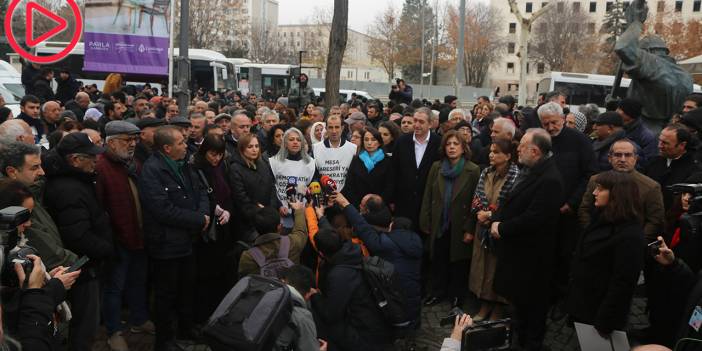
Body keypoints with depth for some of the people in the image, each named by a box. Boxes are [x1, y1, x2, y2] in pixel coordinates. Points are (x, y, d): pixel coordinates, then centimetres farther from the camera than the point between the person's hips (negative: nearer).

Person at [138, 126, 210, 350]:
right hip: (165, 245, -8)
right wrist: (198, 220, -20)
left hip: (186, 241, 8)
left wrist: (204, 213, -13)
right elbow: (164, 210, -28)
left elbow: (200, 191, 9)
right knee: (167, 294, 9)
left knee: (188, 289, 22)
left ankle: (187, 331, 41)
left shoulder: (183, 166, 6)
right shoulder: (151, 171, -20)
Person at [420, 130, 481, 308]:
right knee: (438, 261, 12)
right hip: (439, 225, 3)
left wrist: (470, 229, -15)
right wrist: (425, 222, 0)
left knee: (458, 263, 10)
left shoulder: (473, 171, -9)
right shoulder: (436, 167, 3)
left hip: (460, 227, -3)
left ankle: (456, 296, 26)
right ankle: (438, 292, 29)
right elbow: (427, 196, 4)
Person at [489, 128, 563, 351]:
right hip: (518, 248, 9)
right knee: (518, 297, 22)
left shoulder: (550, 180, -25)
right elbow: (512, 203, 14)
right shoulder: (529, 170, 6)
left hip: (532, 253, -9)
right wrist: (497, 219, -3)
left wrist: (502, 228, -19)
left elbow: (533, 218, -29)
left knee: (531, 301, 10)